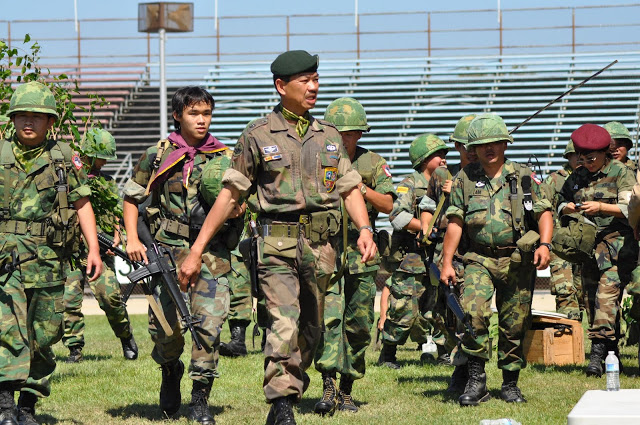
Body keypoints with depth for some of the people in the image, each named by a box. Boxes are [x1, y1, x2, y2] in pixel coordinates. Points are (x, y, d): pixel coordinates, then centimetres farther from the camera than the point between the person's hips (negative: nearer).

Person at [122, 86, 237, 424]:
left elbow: (240, 199, 19)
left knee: (209, 323, -8)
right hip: (170, 250, -1)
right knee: (166, 324, -7)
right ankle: (170, 371, 26)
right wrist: (132, 239, 1)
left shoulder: (225, 157, 10)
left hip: (212, 252, 1)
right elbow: (132, 197, 13)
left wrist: (237, 207, -5)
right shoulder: (157, 156, 6)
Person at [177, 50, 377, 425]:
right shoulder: (258, 136, 2)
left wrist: (365, 230, -7)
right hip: (278, 243, -4)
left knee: (311, 329, 11)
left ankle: (294, 385, 30)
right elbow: (230, 194, 2)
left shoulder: (330, 136, 14)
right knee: (284, 325, -18)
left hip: (321, 244, 4)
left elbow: (350, 189, 13)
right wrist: (196, 251, 0)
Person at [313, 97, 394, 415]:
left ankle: (346, 391, 16)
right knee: (328, 316, -19)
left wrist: (362, 188, -14)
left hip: (362, 256, 2)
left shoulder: (373, 163, 8)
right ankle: (328, 386, -23)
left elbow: (388, 205, 1)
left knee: (358, 326, 5)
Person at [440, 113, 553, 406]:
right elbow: (455, 222, 7)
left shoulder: (523, 176, 7)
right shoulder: (464, 179, 7)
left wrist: (544, 244, -10)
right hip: (479, 259, -1)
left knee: (514, 324, 4)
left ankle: (510, 384, 20)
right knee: (473, 311, -23)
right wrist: (446, 262, 2)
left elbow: (544, 212, 6)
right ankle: (476, 379, -14)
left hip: (518, 261, 1)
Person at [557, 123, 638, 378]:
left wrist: (600, 207, -19)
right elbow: (561, 204, 24)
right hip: (587, 243, 7)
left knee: (607, 292, -18)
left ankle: (598, 352, -25)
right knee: (590, 297, 6)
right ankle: (611, 352, 15)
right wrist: (570, 208, 1)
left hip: (616, 243, -6)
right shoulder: (577, 177, 14)